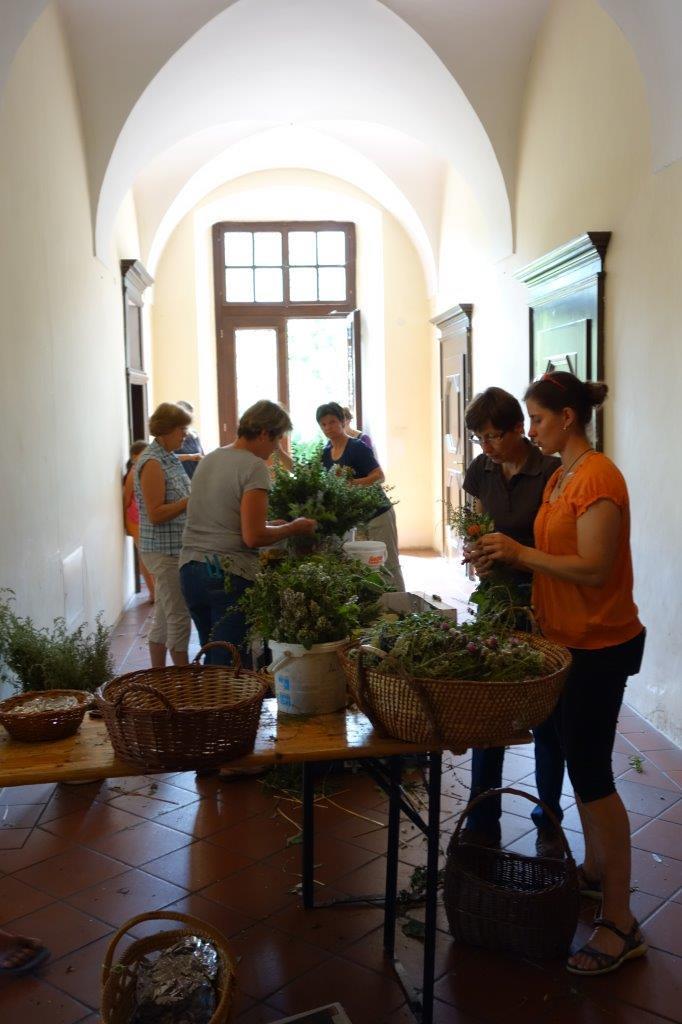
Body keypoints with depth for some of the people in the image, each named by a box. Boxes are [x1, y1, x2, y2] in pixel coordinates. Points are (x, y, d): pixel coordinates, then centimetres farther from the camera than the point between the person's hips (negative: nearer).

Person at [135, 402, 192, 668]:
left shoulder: (170, 458, 12)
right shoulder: (152, 463, -15)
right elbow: (155, 514, -20)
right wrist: (192, 500, -21)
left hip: (173, 550, 9)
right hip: (165, 552, -9)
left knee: (164, 617, 15)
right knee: (179, 618, -2)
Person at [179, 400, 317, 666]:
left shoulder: (209, 460, 14)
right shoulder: (254, 467, -11)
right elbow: (253, 537, -16)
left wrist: (268, 525, 21)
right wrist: (294, 528, -2)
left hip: (190, 568, 8)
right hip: (230, 575, -8)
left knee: (212, 659, 19)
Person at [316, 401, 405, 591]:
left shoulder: (358, 447, -14)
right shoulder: (326, 453, 7)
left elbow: (379, 476, -21)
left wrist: (355, 482, -37)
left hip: (377, 514, -7)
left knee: (388, 564, -3)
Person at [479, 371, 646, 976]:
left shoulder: (598, 478, -19)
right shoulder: (560, 478, 9)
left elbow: (593, 569, -24)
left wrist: (521, 553, -20)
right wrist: (508, 556, -2)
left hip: (600, 645, -9)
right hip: (568, 638, 9)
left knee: (591, 772, -3)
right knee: (581, 761, 18)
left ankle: (621, 924, 9)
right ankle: (595, 872, 37)